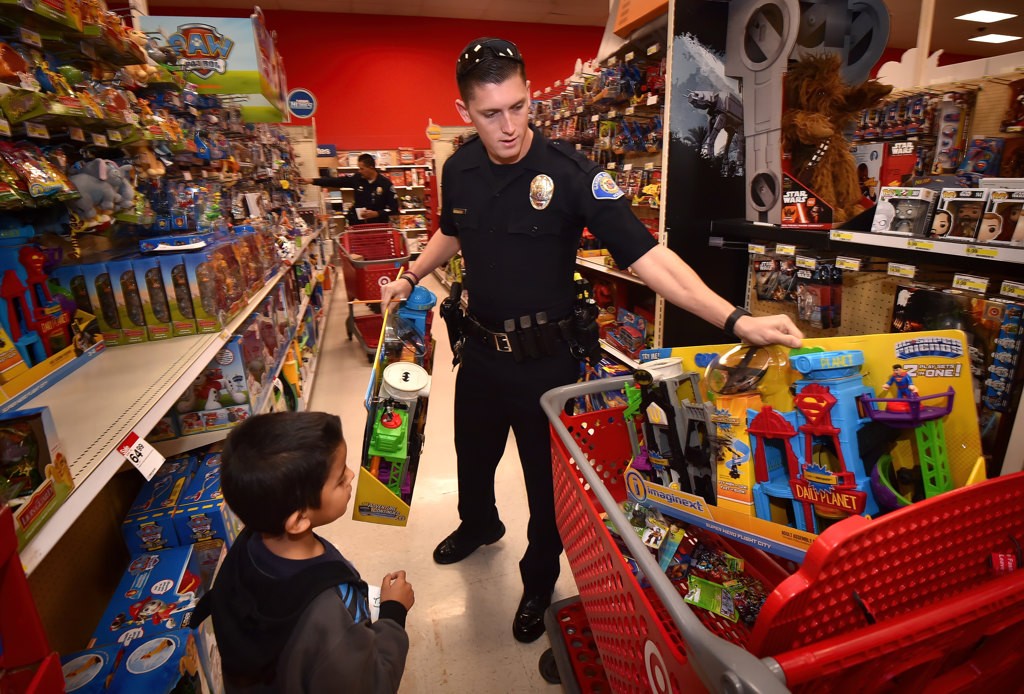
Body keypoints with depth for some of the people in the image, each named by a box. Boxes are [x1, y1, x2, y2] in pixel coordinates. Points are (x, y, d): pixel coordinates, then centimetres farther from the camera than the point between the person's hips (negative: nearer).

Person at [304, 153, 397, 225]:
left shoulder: (385, 183, -10)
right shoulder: (357, 178, 1)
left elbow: (394, 208, -9)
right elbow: (335, 181, 4)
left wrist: (377, 214, -20)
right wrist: (312, 181, 0)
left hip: (378, 225, -3)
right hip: (357, 223, 4)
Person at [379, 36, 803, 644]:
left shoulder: (570, 173, -21)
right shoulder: (459, 170, -4)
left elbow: (645, 255, -27)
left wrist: (734, 319, -37)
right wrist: (411, 279, 11)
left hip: (546, 357, -5)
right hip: (481, 347, 5)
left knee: (547, 477, 12)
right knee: (473, 453, 26)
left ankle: (539, 582, 42)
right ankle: (480, 523, 60)